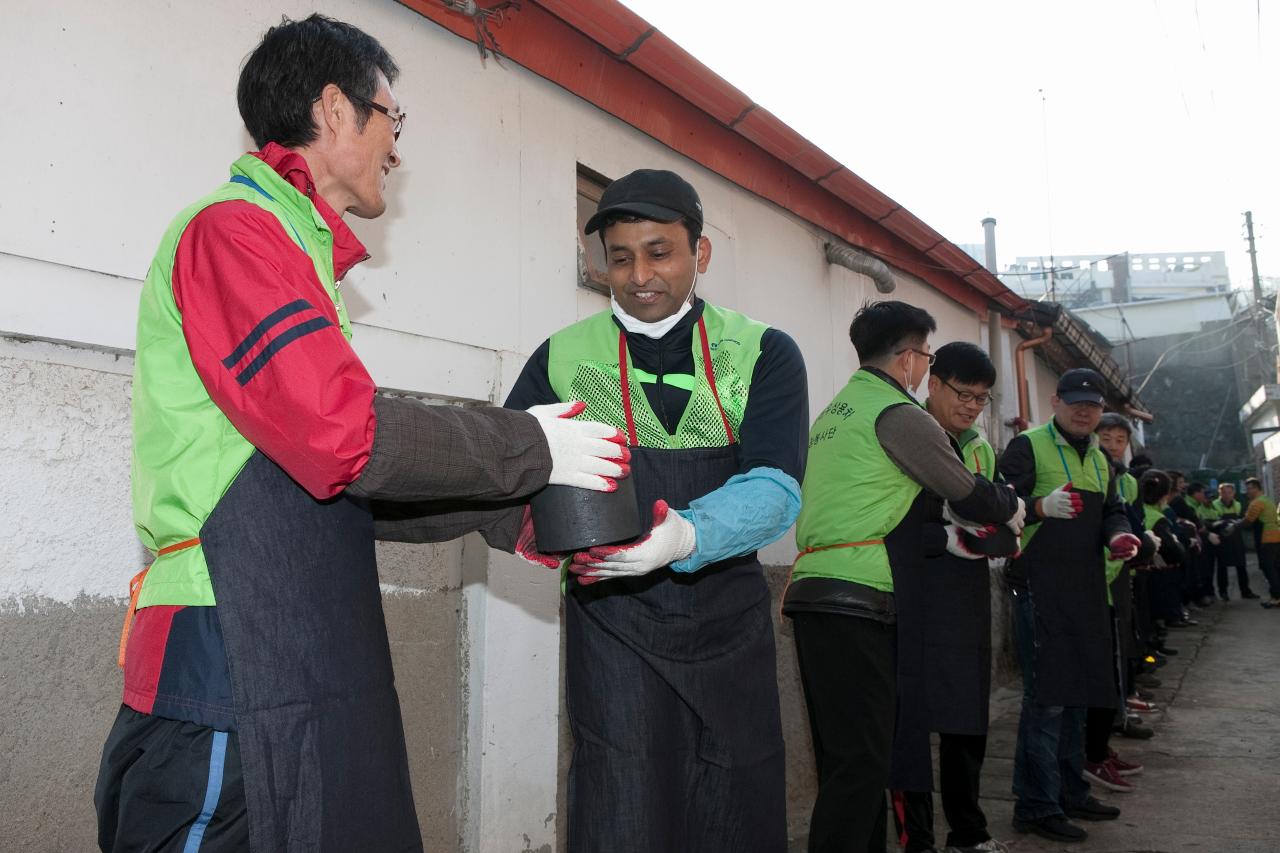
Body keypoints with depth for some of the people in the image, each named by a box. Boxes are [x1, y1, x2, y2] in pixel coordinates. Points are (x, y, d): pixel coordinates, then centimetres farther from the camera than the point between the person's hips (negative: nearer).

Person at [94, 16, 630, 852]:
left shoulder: (289, 249, 20)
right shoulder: (235, 228, -9)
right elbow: (345, 437, -20)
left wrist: (509, 506, 12)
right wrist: (533, 449, -9)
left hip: (302, 676, 9)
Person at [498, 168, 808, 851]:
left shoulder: (764, 354, -1)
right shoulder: (563, 358, 1)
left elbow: (775, 488, -13)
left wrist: (687, 535, -33)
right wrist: (535, 520, -26)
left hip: (731, 614, 1)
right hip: (613, 620, -1)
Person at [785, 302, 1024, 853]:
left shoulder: (834, 412, 22)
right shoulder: (899, 415, -6)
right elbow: (968, 494, 1)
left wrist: (945, 536, 18)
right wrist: (1011, 506, 22)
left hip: (814, 596, 9)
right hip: (856, 601, -9)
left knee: (844, 755, 15)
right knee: (861, 760, -6)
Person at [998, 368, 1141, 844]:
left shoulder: (1099, 459, 19)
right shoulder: (1028, 447, -5)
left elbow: (1112, 511, 26)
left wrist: (1119, 535, 4)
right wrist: (1041, 507, -32)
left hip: (1087, 589, 8)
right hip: (1040, 587, -8)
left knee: (1076, 694, 16)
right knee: (1046, 698, -8)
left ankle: (1069, 792, 29)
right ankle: (1035, 806, 0)